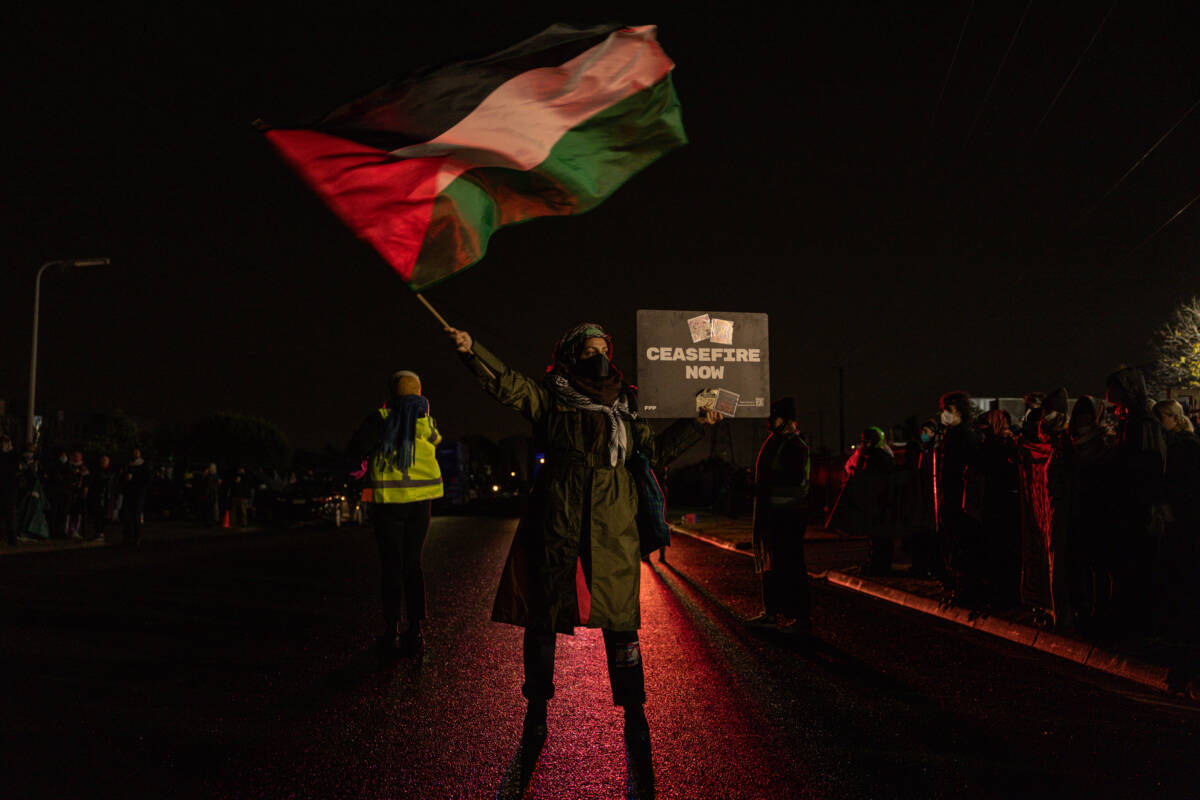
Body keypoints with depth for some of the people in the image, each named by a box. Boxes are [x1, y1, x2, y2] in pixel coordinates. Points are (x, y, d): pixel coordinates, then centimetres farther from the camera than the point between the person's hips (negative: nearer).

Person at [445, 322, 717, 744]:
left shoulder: (623, 405, 20)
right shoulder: (551, 397, 8)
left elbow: (657, 447, 28)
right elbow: (509, 385, -7)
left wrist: (697, 424, 26)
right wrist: (472, 350, -22)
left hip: (612, 517, 3)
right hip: (559, 510, -2)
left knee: (620, 614, -1)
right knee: (546, 606, 2)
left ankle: (634, 710, 10)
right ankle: (538, 705, 17)